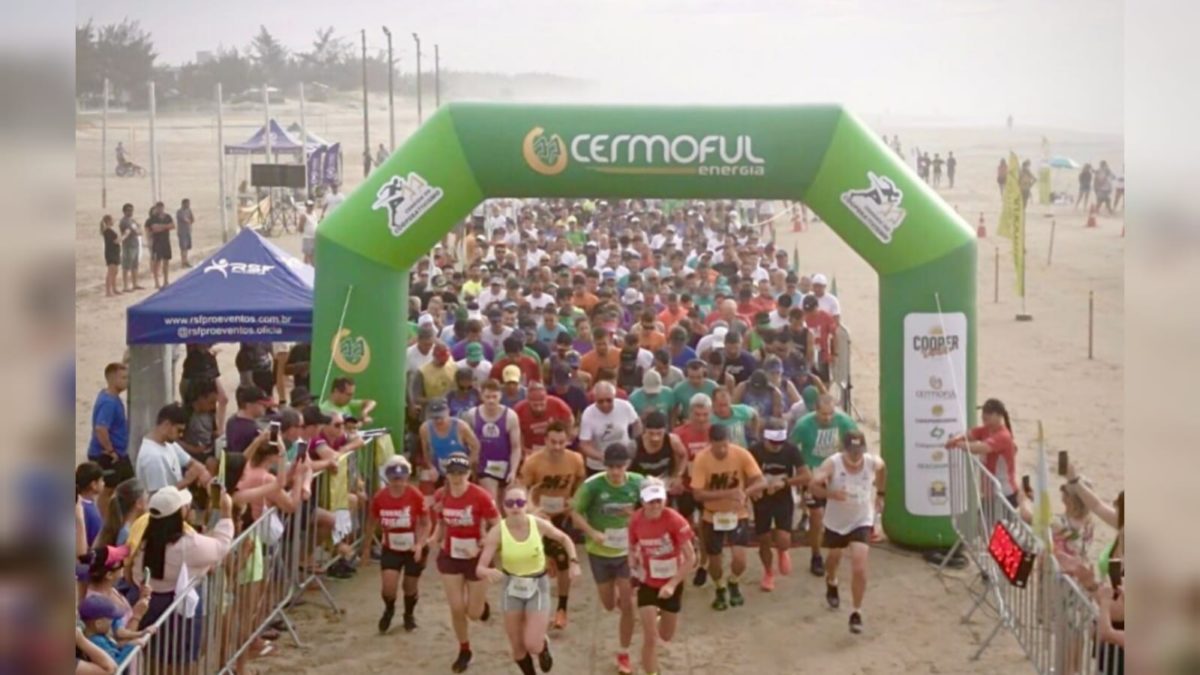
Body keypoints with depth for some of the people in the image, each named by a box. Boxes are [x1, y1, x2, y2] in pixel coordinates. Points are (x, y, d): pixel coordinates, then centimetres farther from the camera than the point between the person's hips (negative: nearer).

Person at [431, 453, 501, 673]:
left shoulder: (480, 496, -20)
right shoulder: (440, 496, -7)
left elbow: (498, 527, -13)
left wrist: (482, 546, -24)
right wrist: (436, 539, -11)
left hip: (476, 558, -3)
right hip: (450, 557, 3)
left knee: (474, 613, 5)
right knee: (456, 609, 1)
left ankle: (481, 602, 44)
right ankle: (464, 651, 24)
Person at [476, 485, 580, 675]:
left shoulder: (539, 524, -18)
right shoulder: (497, 532, -21)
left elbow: (564, 539, 3)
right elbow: (479, 569, -23)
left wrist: (573, 562, -10)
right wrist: (488, 572, -45)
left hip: (537, 586, -1)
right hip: (511, 587, 1)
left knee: (532, 645, -10)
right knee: (518, 648, 9)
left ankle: (543, 645, 27)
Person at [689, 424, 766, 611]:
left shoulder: (742, 454, -20)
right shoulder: (701, 459, -22)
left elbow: (761, 483, -21)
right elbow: (698, 494, -25)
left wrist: (745, 492, -42)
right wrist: (727, 493, -36)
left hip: (738, 514, 0)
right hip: (712, 516, 0)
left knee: (739, 558, -15)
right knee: (714, 559, 10)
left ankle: (734, 584, 19)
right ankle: (720, 590, 42)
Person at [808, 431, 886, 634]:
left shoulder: (874, 463, -16)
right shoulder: (832, 464, -24)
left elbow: (882, 470, 9)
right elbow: (814, 485, -31)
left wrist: (879, 494, 13)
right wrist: (831, 493, -48)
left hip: (862, 521, -1)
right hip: (836, 521, 1)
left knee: (859, 569, -15)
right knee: (834, 558, 25)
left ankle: (856, 613, -3)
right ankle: (831, 584, 60)